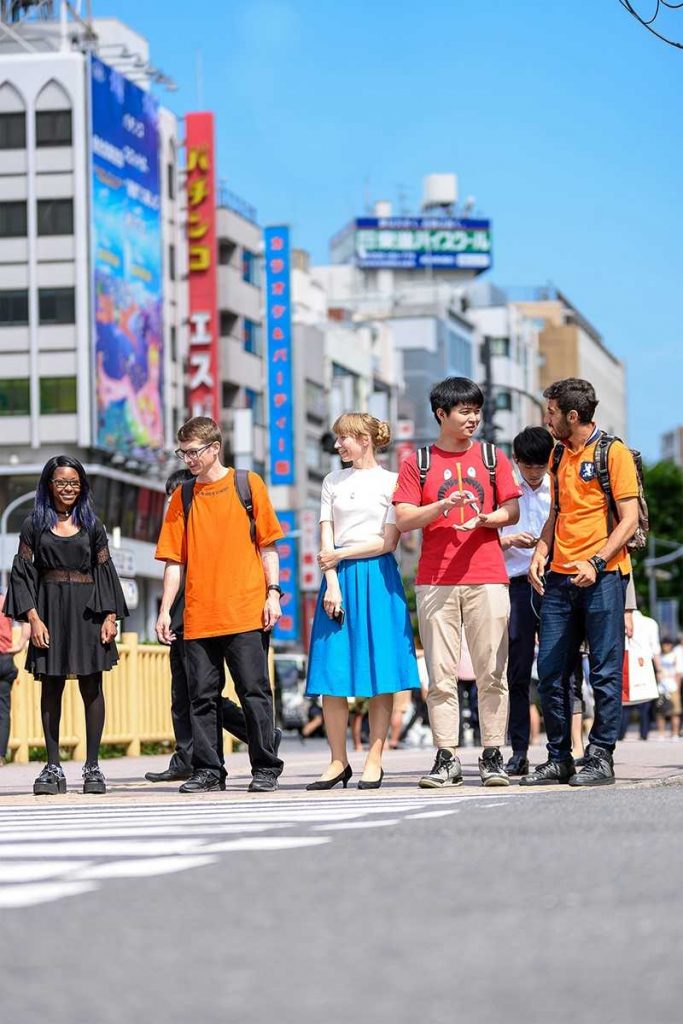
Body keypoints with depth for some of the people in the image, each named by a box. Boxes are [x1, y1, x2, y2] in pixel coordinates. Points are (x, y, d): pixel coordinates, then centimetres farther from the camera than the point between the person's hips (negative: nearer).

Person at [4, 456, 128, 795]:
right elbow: (23, 572, 2)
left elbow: (105, 571, 9)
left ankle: (92, 767, 2)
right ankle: (52, 768, 5)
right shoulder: (34, 524, 6)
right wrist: (33, 617, -8)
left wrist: (111, 616, -1)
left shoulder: (91, 525, 10)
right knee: (51, 688, 1)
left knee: (91, 687, -2)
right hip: (50, 610, 0)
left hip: (87, 610, 1)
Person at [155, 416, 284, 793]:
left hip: (246, 612, -3)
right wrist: (165, 611, 4)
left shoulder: (248, 484, 4)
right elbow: (174, 559, 10)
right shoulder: (182, 497, 10)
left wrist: (272, 593, -3)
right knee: (203, 695, 4)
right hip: (198, 617, 3)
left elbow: (267, 545, 6)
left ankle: (265, 768, 6)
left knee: (254, 691, -1)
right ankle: (207, 770, 12)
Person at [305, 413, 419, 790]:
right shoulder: (333, 482, 14)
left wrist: (340, 555, -5)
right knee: (332, 676, -1)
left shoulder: (390, 482, 3)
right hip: (339, 578, 3)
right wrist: (332, 585, -6)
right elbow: (326, 541, 7)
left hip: (376, 578, -3)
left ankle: (374, 760, 0)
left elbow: (388, 542, -4)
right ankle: (338, 762, 5)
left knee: (380, 675, -4)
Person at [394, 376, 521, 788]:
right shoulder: (418, 463, 8)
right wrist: (443, 506, -14)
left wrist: (486, 519, -10)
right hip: (435, 580, 0)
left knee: (492, 672, -2)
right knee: (441, 674, -1)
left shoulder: (493, 458, 12)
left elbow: (512, 510, 10)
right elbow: (403, 519, 2)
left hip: (487, 576, 0)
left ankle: (493, 757, 2)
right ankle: (447, 758, 2)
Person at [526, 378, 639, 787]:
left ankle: (601, 758, 3)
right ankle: (560, 759, 11)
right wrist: (541, 552, 5)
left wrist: (596, 562, -21)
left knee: (604, 672, -2)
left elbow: (630, 519, -10)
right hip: (560, 577, 7)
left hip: (602, 576, -7)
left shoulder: (614, 453, -5)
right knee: (550, 671, 4)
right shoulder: (559, 455, 15)